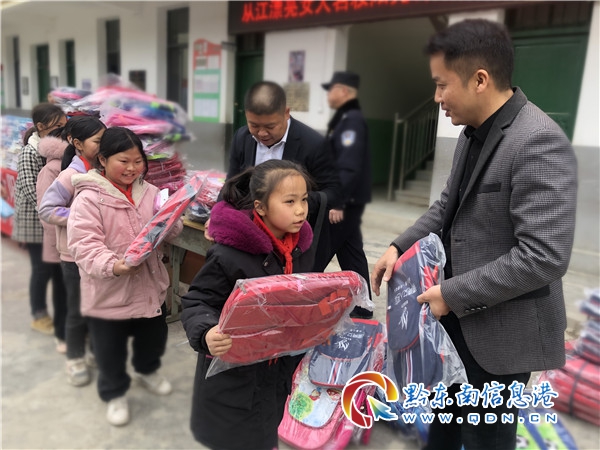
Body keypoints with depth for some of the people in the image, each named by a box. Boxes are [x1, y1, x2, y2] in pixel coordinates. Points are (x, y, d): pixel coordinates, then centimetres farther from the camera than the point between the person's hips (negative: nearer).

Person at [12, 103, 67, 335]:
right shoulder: (29, 153, -14)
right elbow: (31, 190, -20)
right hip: (36, 222, -5)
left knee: (60, 267, 11)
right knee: (43, 269, 4)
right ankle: (39, 316, 23)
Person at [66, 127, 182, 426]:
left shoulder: (149, 192, 1)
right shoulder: (88, 199, -15)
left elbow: (171, 231, 4)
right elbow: (84, 246, -21)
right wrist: (115, 266, -37)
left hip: (150, 285, 5)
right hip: (108, 292, -4)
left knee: (154, 336, 23)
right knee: (110, 348, 13)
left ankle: (146, 370, 54)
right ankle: (114, 393, 41)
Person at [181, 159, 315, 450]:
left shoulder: (300, 247, -4)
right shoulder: (229, 255, -27)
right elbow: (195, 303, -19)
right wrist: (207, 334, -37)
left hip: (282, 369, 6)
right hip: (234, 375, -6)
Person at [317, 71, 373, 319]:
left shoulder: (352, 121, -16)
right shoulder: (344, 119, 16)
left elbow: (349, 167, -25)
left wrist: (337, 202, -27)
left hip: (345, 203, -10)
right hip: (344, 200, 10)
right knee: (351, 254, 13)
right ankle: (362, 309, 23)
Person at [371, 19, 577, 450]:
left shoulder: (539, 143, -25)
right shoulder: (473, 133, 4)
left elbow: (545, 256, -29)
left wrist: (453, 294, -22)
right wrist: (401, 245, -1)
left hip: (503, 327, -8)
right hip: (459, 315, 8)